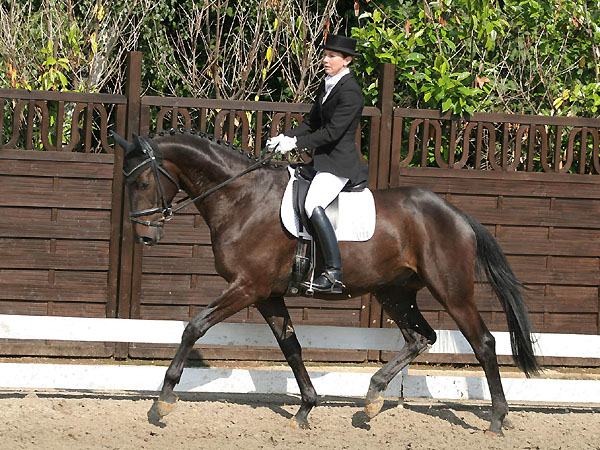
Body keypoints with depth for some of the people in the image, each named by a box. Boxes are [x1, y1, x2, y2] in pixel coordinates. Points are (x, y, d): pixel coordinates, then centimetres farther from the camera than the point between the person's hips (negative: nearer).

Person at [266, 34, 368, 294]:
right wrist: (285, 138, 2)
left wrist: (295, 143, -19)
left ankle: (334, 274, -29)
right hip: (323, 160, 11)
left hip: (340, 162, -11)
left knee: (313, 205, -28)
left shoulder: (350, 92, -16)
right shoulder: (326, 85, 14)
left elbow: (332, 132, -21)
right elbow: (311, 123, 17)